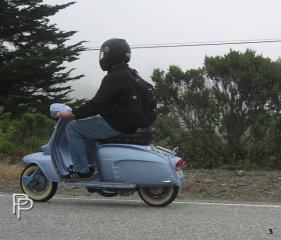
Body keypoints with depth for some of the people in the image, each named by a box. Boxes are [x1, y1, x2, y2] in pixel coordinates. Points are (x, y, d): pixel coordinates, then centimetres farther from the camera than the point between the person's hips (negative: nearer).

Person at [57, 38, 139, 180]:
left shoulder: (113, 78, -19)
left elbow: (97, 105, -23)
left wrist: (70, 114, -14)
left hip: (114, 126, -10)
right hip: (128, 125, 10)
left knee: (73, 128, -3)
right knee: (87, 123, 30)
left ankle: (81, 170, -4)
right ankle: (90, 163, 32)